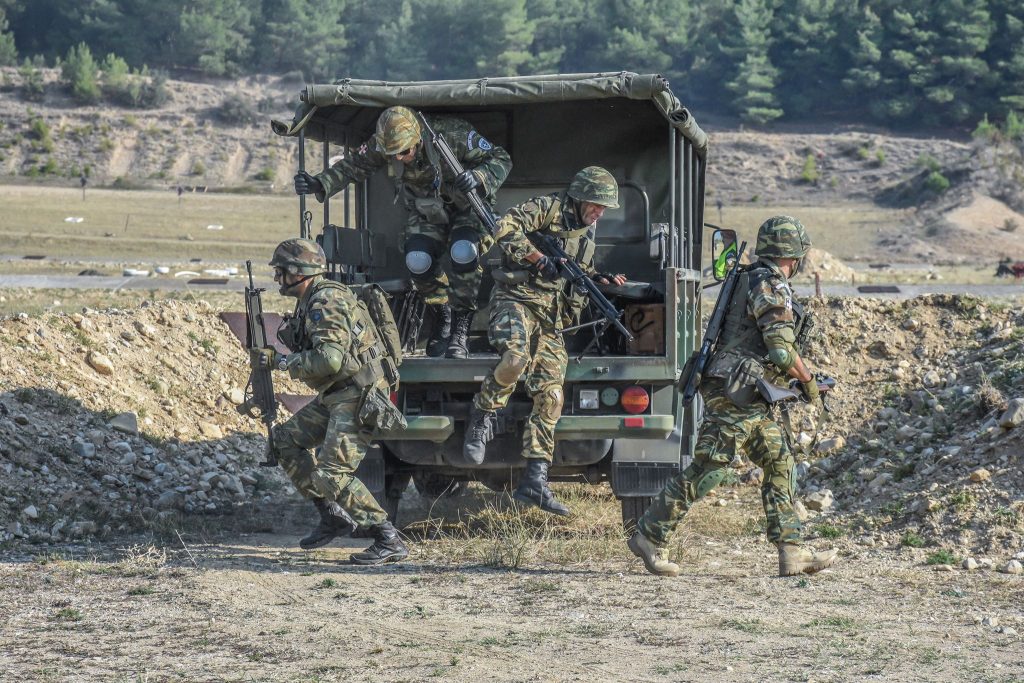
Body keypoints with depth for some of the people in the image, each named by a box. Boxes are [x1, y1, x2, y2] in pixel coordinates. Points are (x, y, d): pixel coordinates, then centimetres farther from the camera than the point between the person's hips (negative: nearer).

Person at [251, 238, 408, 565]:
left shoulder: (326, 302, -19)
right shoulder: (309, 302, 13)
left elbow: (329, 359, -29)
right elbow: (312, 353, 20)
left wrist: (281, 361, -16)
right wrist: (271, 357, 6)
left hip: (356, 394, -11)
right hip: (334, 395, 11)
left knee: (332, 473, -17)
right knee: (285, 439, 17)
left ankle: (389, 541, -16)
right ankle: (333, 516, 18)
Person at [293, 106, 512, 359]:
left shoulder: (452, 135, -31)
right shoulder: (383, 144, -19)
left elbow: (501, 159, -23)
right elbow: (353, 165, -9)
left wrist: (479, 177, -44)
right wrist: (318, 184, -25)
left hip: (465, 208, -4)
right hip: (426, 213, 4)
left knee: (463, 254, -32)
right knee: (418, 261, -23)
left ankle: (460, 331, -18)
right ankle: (442, 319, 4)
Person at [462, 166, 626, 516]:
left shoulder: (587, 230, 20)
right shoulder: (549, 208, -4)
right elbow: (505, 227, -17)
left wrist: (601, 279, 12)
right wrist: (538, 258, -22)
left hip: (551, 316, 7)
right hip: (517, 298, -7)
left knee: (550, 396, -3)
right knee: (516, 358, -37)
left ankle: (534, 482, -2)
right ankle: (483, 416, -9)